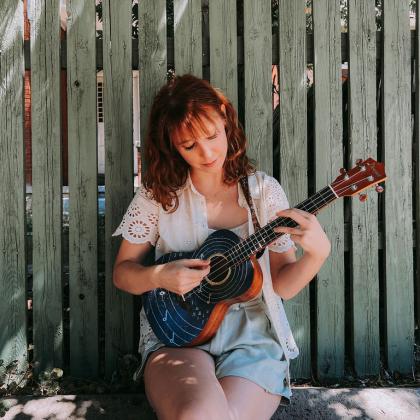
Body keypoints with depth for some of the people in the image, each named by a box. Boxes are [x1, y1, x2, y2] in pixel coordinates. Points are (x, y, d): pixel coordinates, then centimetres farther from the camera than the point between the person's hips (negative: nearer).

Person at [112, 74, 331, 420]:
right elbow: (122, 272, 7)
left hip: (252, 333, 1)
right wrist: (159, 276, -14)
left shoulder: (263, 190, 1)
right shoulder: (157, 194, 0)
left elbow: (282, 285, 3)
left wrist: (317, 252, -16)